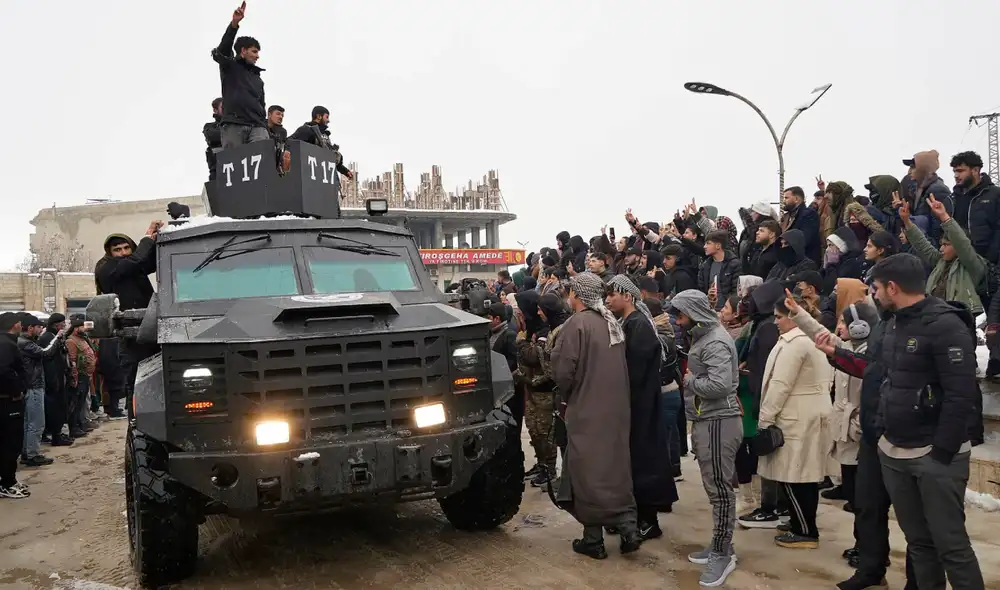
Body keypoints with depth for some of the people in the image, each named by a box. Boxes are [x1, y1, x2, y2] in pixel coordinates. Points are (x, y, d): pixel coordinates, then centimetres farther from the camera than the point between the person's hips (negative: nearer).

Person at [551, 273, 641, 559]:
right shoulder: (612, 322, 6)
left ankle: (593, 539, 12)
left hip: (586, 411, -6)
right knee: (615, 468, 15)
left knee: (588, 472, 4)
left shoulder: (576, 324, -17)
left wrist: (567, 396, 1)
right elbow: (619, 367, 11)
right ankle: (628, 528, 12)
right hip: (616, 409, 7)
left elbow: (562, 371, -17)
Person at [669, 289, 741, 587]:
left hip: (718, 422, -10)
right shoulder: (702, 337, 14)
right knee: (714, 487, 15)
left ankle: (723, 554, 6)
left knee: (720, 488, -2)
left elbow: (719, 385, -27)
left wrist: (689, 381, -13)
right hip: (705, 421, 10)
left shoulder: (716, 341, -17)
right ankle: (718, 545, 26)